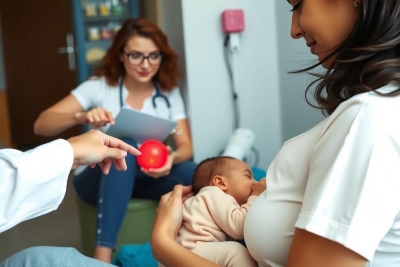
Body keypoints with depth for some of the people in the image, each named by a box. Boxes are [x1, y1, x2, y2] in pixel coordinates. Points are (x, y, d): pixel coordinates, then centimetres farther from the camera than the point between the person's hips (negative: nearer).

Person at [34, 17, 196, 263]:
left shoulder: (169, 92, -1)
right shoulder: (99, 87, -10)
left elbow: (186, 146, -6)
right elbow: (42, 126, -17)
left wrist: (171, 158, -31)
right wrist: (81, 117, -37)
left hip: (144, 177, 2)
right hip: (99, 179, -2)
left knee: (195, 176, -31)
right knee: (126, 147, -39)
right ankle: (103, 254, -43)